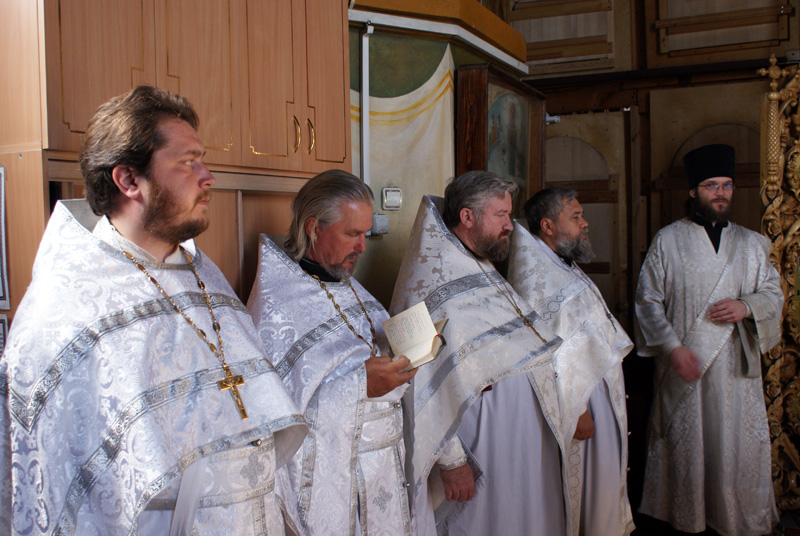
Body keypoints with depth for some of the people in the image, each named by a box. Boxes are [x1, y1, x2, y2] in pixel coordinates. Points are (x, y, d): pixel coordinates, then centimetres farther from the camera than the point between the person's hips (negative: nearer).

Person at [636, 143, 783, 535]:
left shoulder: (751, 243, 12)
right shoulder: (667, 241, 2)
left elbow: (774, 294, 14)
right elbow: (647, 300, -1)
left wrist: (747, 306, -9)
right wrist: (672, 347, -12)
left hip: (735, 364, 2)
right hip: (683, 364, -2)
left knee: (738, 446, 4)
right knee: (685, 446, 4)